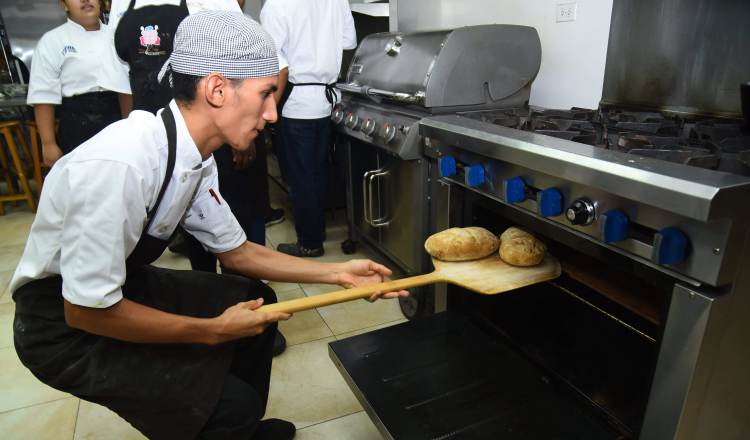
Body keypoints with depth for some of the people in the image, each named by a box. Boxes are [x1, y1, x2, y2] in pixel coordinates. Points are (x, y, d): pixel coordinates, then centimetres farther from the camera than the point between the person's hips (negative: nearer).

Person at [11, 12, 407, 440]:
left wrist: (337, 273, -2)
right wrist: (214, 331, -19)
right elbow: (87, 310, -27)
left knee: (256, 298, 8)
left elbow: (236, 250, 1)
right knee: (231, 404, -17)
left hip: (125, 284, 7)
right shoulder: (118, 165, -33)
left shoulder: (197, 157, -9)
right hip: (66, 324, -7)